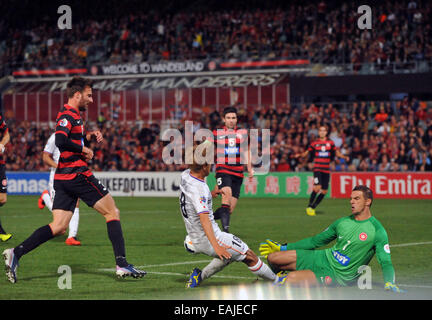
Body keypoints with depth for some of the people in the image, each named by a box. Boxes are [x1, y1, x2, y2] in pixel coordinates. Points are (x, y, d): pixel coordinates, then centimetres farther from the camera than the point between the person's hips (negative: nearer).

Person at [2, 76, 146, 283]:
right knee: (112, 213, 0)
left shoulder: (72, 115, 20)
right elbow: (60, 141, -25)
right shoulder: (67, 114, -11)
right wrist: (84, 149, -14)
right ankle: (121, 264, -3)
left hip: (63, 178, 9)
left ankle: (16, 253, -11)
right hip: (77, 174, -9)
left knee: (59, 227, 1)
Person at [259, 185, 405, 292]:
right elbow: (316, 241, 17)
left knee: (293, 277, -30)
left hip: (337, 275, -6)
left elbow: (386, 262, -12)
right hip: (324, 258, 7)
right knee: (272, 257, -5)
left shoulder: (377, 231, -10)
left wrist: (389, 283, -33)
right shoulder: (343, 222, 9)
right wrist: (282, 248, 15)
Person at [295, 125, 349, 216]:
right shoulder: (315, 143, 3)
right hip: (317, 168, -4)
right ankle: (309, 207, -4)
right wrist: (299, 155, -13)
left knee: (324, 191, 2)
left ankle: (313, 207, 18)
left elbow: (337, 153, 17)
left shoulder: (330, 142, 9)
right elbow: (306, 152, 6)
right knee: (317, 187, -20)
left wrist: (344, 157, 1)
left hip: (326, 170, 4)